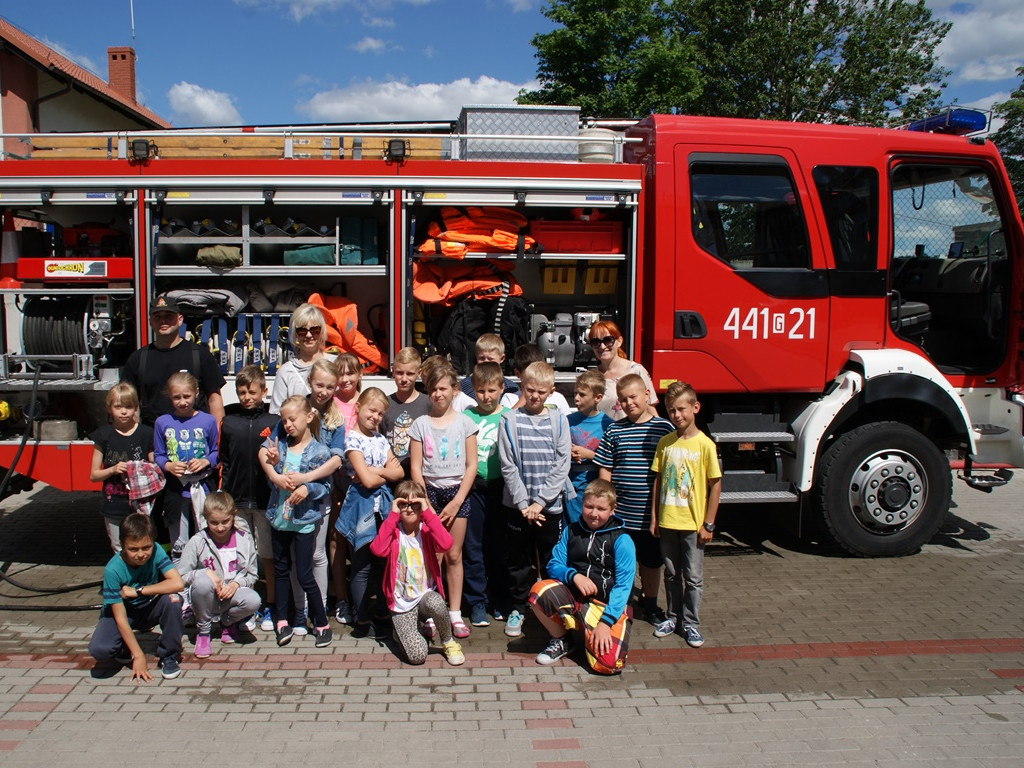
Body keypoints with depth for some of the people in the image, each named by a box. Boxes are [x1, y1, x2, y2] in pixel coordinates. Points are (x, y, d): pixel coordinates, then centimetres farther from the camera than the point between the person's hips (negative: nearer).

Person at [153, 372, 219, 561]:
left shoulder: (208, 421, -1)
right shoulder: (162, 423, 2)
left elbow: (216, 451, 4)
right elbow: (157, 455, 6)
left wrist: (206, 462, -15)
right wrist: (168, 465, -14)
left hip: (203, 487, -1)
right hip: (175, 489, 1)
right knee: (178, 545, 12)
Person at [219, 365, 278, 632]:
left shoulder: (273, 422, 0)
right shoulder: (228, 422, 7)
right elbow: (223, 461, 8)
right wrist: (223, 496, 3)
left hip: (266, 499, -2)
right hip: (237, 499, 2)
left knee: (269, 555, 5)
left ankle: (269, 607, 17)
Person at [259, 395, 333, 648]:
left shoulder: (319, 452, -9)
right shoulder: (281, 446, 5)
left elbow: (325, 487, -8)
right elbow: (272, 477, 3)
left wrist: (308, 488, -26)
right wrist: (274, 470, -18)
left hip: (304, 521, -5)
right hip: (279, 519, 5)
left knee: (305, 575, -2)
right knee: (281, 570, 16)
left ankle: (322, 624, 11)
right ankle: (281, 621, 29)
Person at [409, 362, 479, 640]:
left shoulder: (465, 423, 2)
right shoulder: (420, 424, 3)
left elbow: (471, 465, 0)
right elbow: (415, 467, 1)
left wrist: (456, 502, -7)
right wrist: (426, 504, -6)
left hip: (457, 492, 0)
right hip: (429, 491, 0)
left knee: (454, 555, 3)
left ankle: (455, 614, 10)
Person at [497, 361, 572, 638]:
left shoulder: (558, 421, 0)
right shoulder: (509, 421, -2)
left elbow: (561, 467, -3)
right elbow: (508, 467, -5)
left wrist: (539, 503, -10)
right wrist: (524, 505, -11)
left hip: (550, 504, 0)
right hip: (517, 504, 0)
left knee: (551, 562, 7)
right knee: (518, 561, 10)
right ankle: (518, 608, 26)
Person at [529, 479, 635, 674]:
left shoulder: (621, 540, -6)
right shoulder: (571, 531, 7)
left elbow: (623, 585, -11)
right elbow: (553, 565, 4)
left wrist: (605, 621, -21)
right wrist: (574, 576, -18)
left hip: (608, 605, -3)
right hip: (572, 597, 3)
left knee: (608, 663, -26)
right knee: (539, 590, -27)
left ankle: (587, 634, 11)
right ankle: (561, 640, 1)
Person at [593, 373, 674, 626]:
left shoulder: (663, 428, -2)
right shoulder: (614, 430, 1)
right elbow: (604, 470, 4)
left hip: (651, 513, 0)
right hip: (619, 514, 0)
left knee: (652, 561, 15)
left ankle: (650, 603, 35)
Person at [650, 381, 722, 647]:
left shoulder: (705, 444, -9)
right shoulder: (665, 442, 2)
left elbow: (715, 484, -7)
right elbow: (658, 480, 7)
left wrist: (708, 524, -8)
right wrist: (654, 518, 5)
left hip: (693, 523, -3)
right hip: (667, 522, 3)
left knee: (693, 578, 7)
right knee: (672, 574, 15)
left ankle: (691, 623, 20)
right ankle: (673, 617, 29)